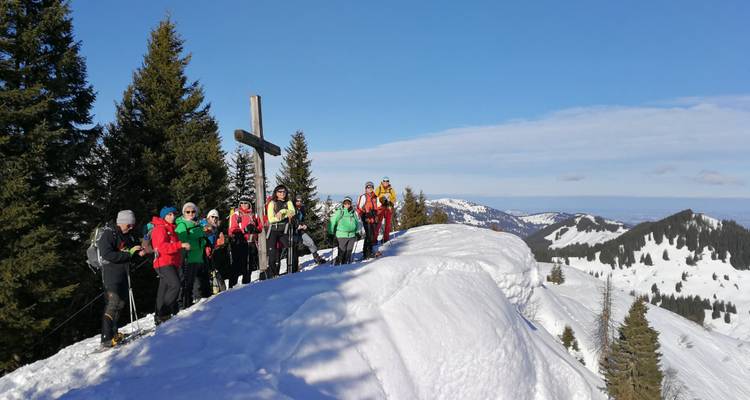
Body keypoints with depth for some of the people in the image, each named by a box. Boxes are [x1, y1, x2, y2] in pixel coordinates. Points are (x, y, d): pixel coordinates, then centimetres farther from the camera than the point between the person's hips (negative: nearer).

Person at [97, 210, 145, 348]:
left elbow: (134, 245, 25)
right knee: (112, 302, -14)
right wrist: (129, 253, -21)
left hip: (123, 273, 9)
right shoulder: (108, 234, -12)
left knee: (122, 301, 15)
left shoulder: (126, 235, 11)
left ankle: (113, 333, 27)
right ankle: (106, 339, -14)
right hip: (111, 271, -9)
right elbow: (107, 255, -21)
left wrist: (139, 251, 1)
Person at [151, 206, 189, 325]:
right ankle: (163, 313, -14)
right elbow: (162, 247, -22)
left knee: (164, 289, 12)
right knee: (175, 285, -21)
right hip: (164, 264, -10)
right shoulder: (160, 229, -8)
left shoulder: (171, 229, 21)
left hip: (172, 264, 10)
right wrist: (181, 245, -25)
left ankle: (160, 316, 17)